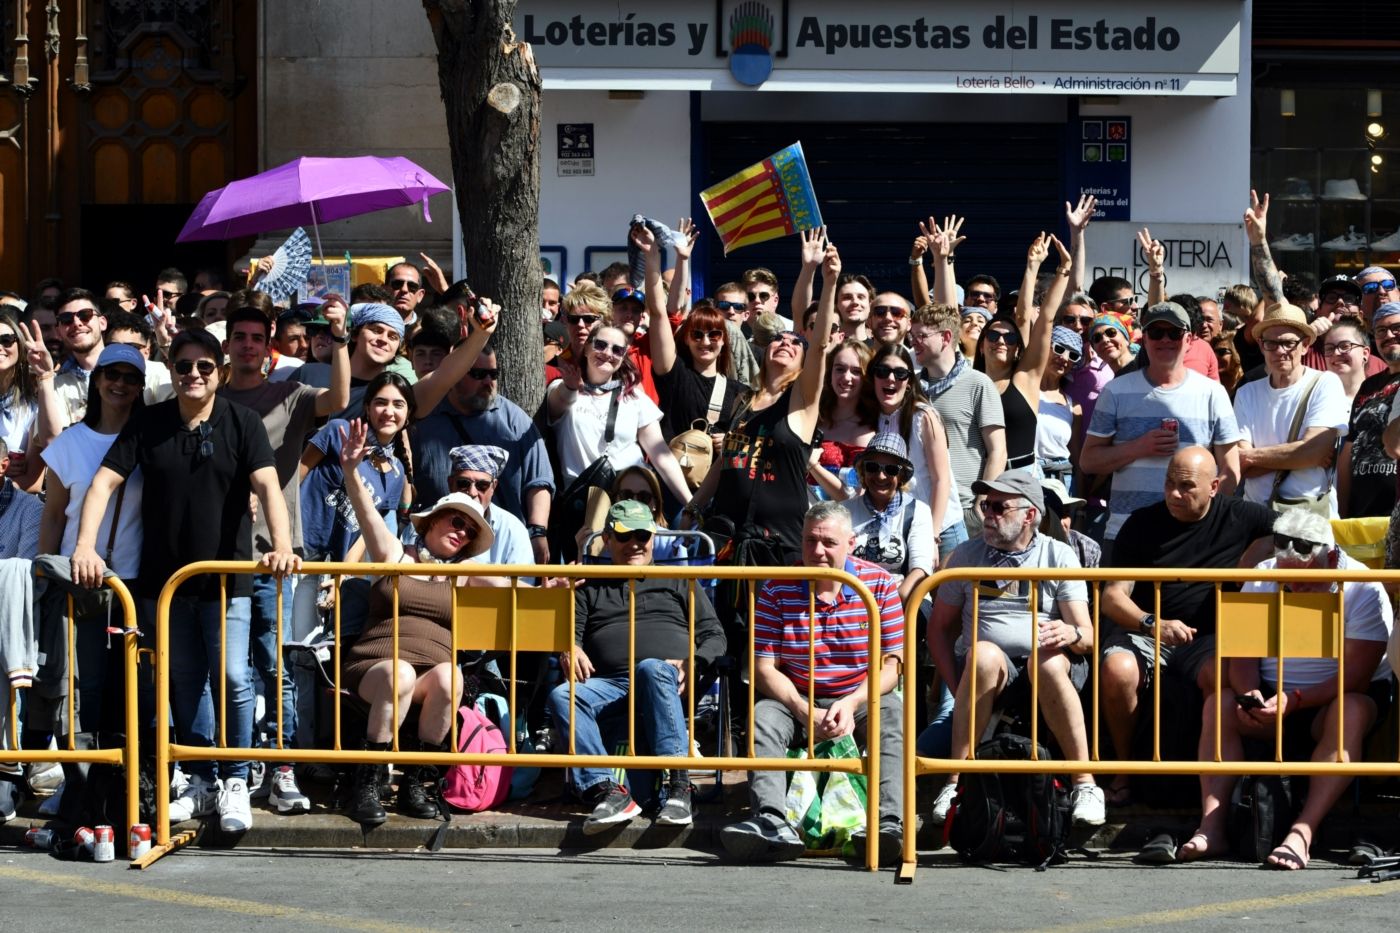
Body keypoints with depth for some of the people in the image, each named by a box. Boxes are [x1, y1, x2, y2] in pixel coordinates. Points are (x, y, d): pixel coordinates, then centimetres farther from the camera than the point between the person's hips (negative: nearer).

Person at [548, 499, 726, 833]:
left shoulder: (678, 582, 27)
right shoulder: (589, 589, 32)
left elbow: (714, 636, 17)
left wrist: (694, 664, -6)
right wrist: (570, 651, -8)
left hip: (667, 681, -2)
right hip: (607, 686, 2)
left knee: (651, 668, -39)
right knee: (562, 696, -31)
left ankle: (679, 785, -47)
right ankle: (605, 791, -44)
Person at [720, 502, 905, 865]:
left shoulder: (880, 585, -2)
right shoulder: (777, 589, -2)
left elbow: (891, 665, -5)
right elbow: (764, 668, -7)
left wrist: (851, 704, -23)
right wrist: (806, 713, -22)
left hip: (860, 700, -1)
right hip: (796, 699, 1)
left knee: (892, 713, -31)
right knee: (763, 716, -29)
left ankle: (889, 824, -48)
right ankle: (772, 823, -49)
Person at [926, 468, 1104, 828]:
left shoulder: (1059, 555, 8)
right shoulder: (967, 555, 14)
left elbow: (1087, 635, 1)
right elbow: (939, 627, 13)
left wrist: (1071, 633, -25)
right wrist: (957, 687, -4)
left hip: (1045, 668, -1)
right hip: (986, 674, 1)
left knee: (1049, 663, -37)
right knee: (985, 654, -36)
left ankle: (1085, 783, -29)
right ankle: (955, 780, -35)